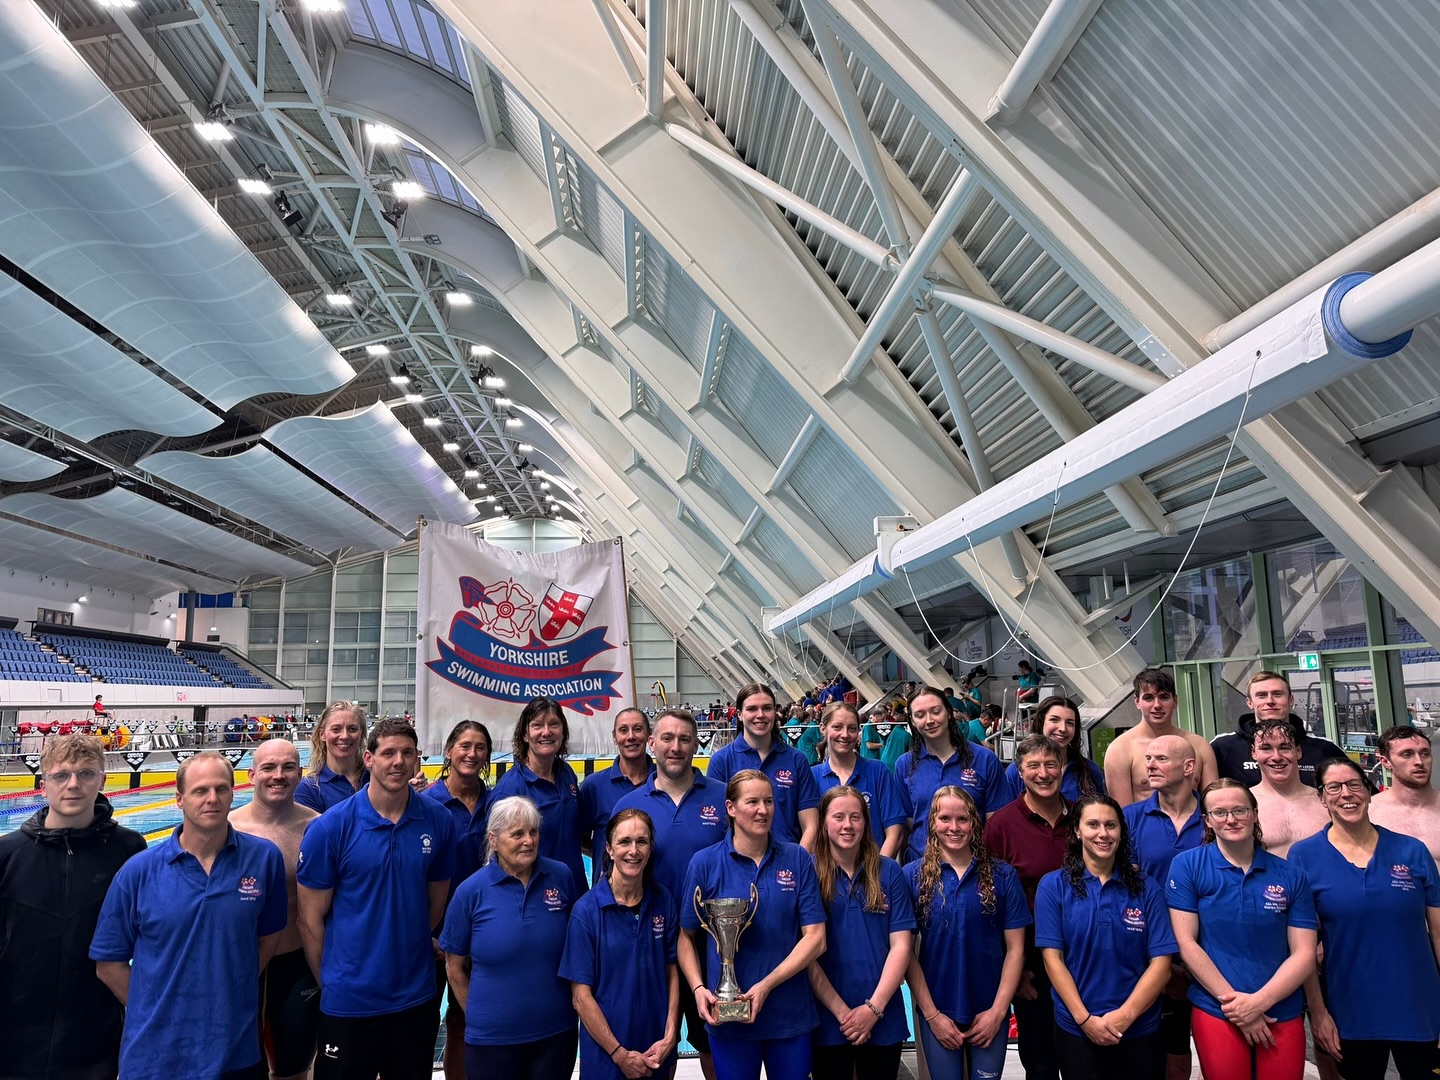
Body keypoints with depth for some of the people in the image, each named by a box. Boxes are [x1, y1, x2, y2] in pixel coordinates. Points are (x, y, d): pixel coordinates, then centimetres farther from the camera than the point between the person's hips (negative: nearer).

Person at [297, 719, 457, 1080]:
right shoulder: (330, 828, -12)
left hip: (417, 998, 3)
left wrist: (406, 952, 9)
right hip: (348, 1003, -2)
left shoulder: (439, 821, -5)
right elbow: (310, 919, -5)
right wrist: (331, 983, 1)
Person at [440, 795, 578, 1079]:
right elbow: (455, 966, 1)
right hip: (491, 1040, -1)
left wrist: (572, 1003, 8)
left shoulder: (562, 877, -5)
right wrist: (480, 1016, 4)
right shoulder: (471, 891, -10)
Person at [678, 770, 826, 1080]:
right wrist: (698, 988, -13)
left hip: (791, 1013, 1)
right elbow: (686, 936, 3)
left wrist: (766, 985, -14)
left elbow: (815, 938, -5)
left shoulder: (797, 859, -3)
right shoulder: (705, 863, -4)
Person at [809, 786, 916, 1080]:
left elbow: (900, 946, -2)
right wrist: (841, 1011, -11)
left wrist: (873, 1007, -10)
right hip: (828, 1019, -2)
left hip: (884, 1018, 2)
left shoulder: (889, 872, 1)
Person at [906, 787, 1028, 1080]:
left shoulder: (1002, 876, -2)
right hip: (937, 1013, -1)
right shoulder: (913, 876, -5)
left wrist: (998, 1010, -7)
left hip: (990, 1012, 1)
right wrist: (931, 1014, -9)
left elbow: (1015, 949, -1)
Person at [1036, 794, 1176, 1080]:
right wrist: (1085, 1018, -14)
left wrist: (1125, 1015, -14)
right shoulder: (1053, 886, -3)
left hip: (1140, 1030, 1)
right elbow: (1052, 958, -6)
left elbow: (1161, 963, -3)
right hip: (1076, 1030, -1)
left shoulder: (1147, 889, 1)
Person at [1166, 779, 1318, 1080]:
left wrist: (1259, 1002, -12)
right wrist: (1232, 1000, -12)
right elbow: (1186, 943, -8)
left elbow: (1304, 953, -1)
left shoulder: (1290, 876, 2)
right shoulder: (1187, 866, -5)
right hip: (1215, 1013, -2)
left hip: (1283, 1015, 2)